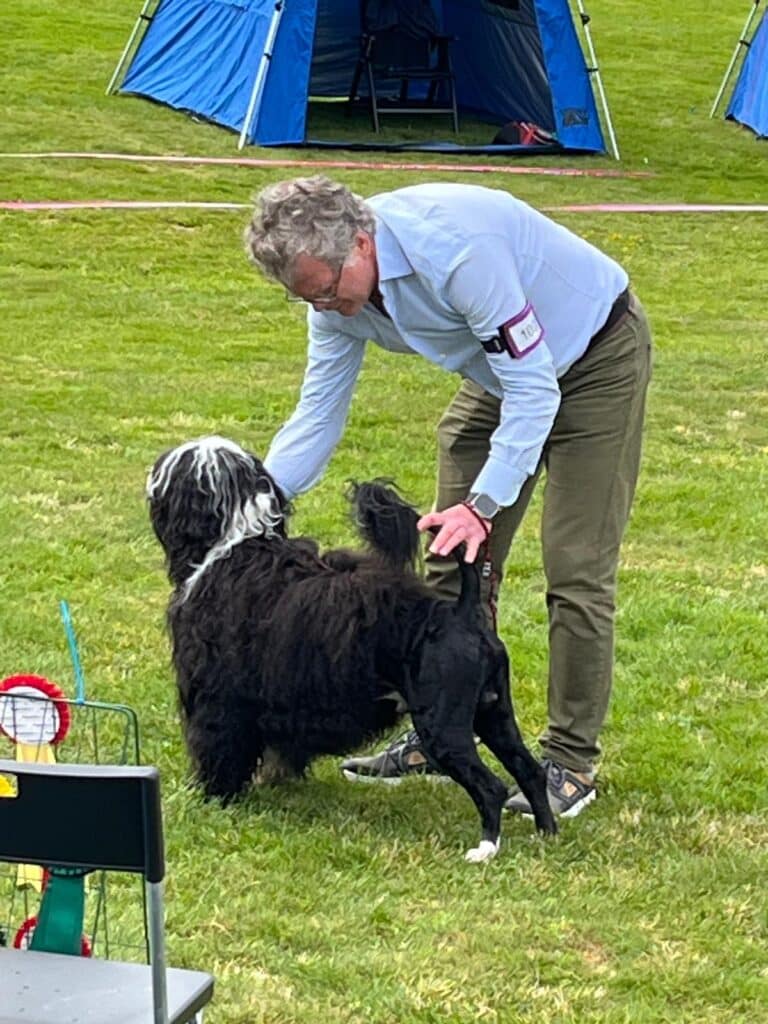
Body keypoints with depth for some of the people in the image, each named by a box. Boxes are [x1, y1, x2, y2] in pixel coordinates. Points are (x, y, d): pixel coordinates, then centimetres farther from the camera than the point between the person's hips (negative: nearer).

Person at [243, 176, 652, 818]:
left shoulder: (456, 247, -37)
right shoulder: (335, 289, -12)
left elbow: (533, 386, -32)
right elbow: (317, 416, -3)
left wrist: (486, 502, -37)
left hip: (595, 358, -8)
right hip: (500, 374, 8)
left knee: (576, 571, -10)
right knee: (455, 561, 6)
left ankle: (571, 762, -3)